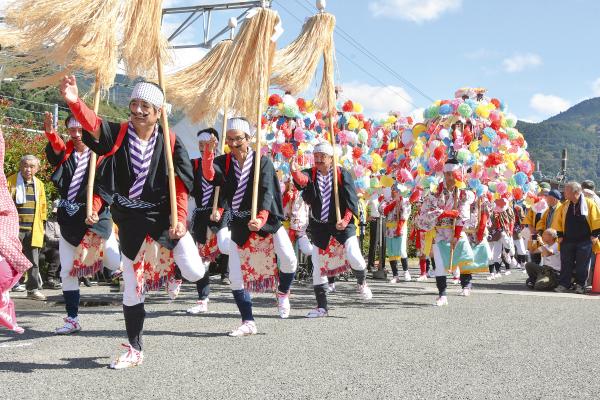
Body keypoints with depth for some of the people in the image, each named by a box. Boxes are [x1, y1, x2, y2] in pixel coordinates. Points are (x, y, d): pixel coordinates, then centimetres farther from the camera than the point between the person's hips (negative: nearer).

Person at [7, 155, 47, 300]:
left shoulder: (39, 184, 11)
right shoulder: (11, 181, -2)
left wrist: (41, 224, 15)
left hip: (33, 229, 3)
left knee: (33, 261, 5)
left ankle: (34, 288, 11)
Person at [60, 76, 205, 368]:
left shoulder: (170, 142, -5)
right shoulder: (118, 134, -4)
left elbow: (181, 184, -6)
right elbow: (93, 123, -24)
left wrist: (180, 219, -16)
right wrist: (74, 102, -44)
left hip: (164, 217, -1)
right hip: (130, 222, 1)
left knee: (195, 272, -15)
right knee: (131, 290, 8)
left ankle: (170, 270, 24)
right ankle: (135, 350, 26)